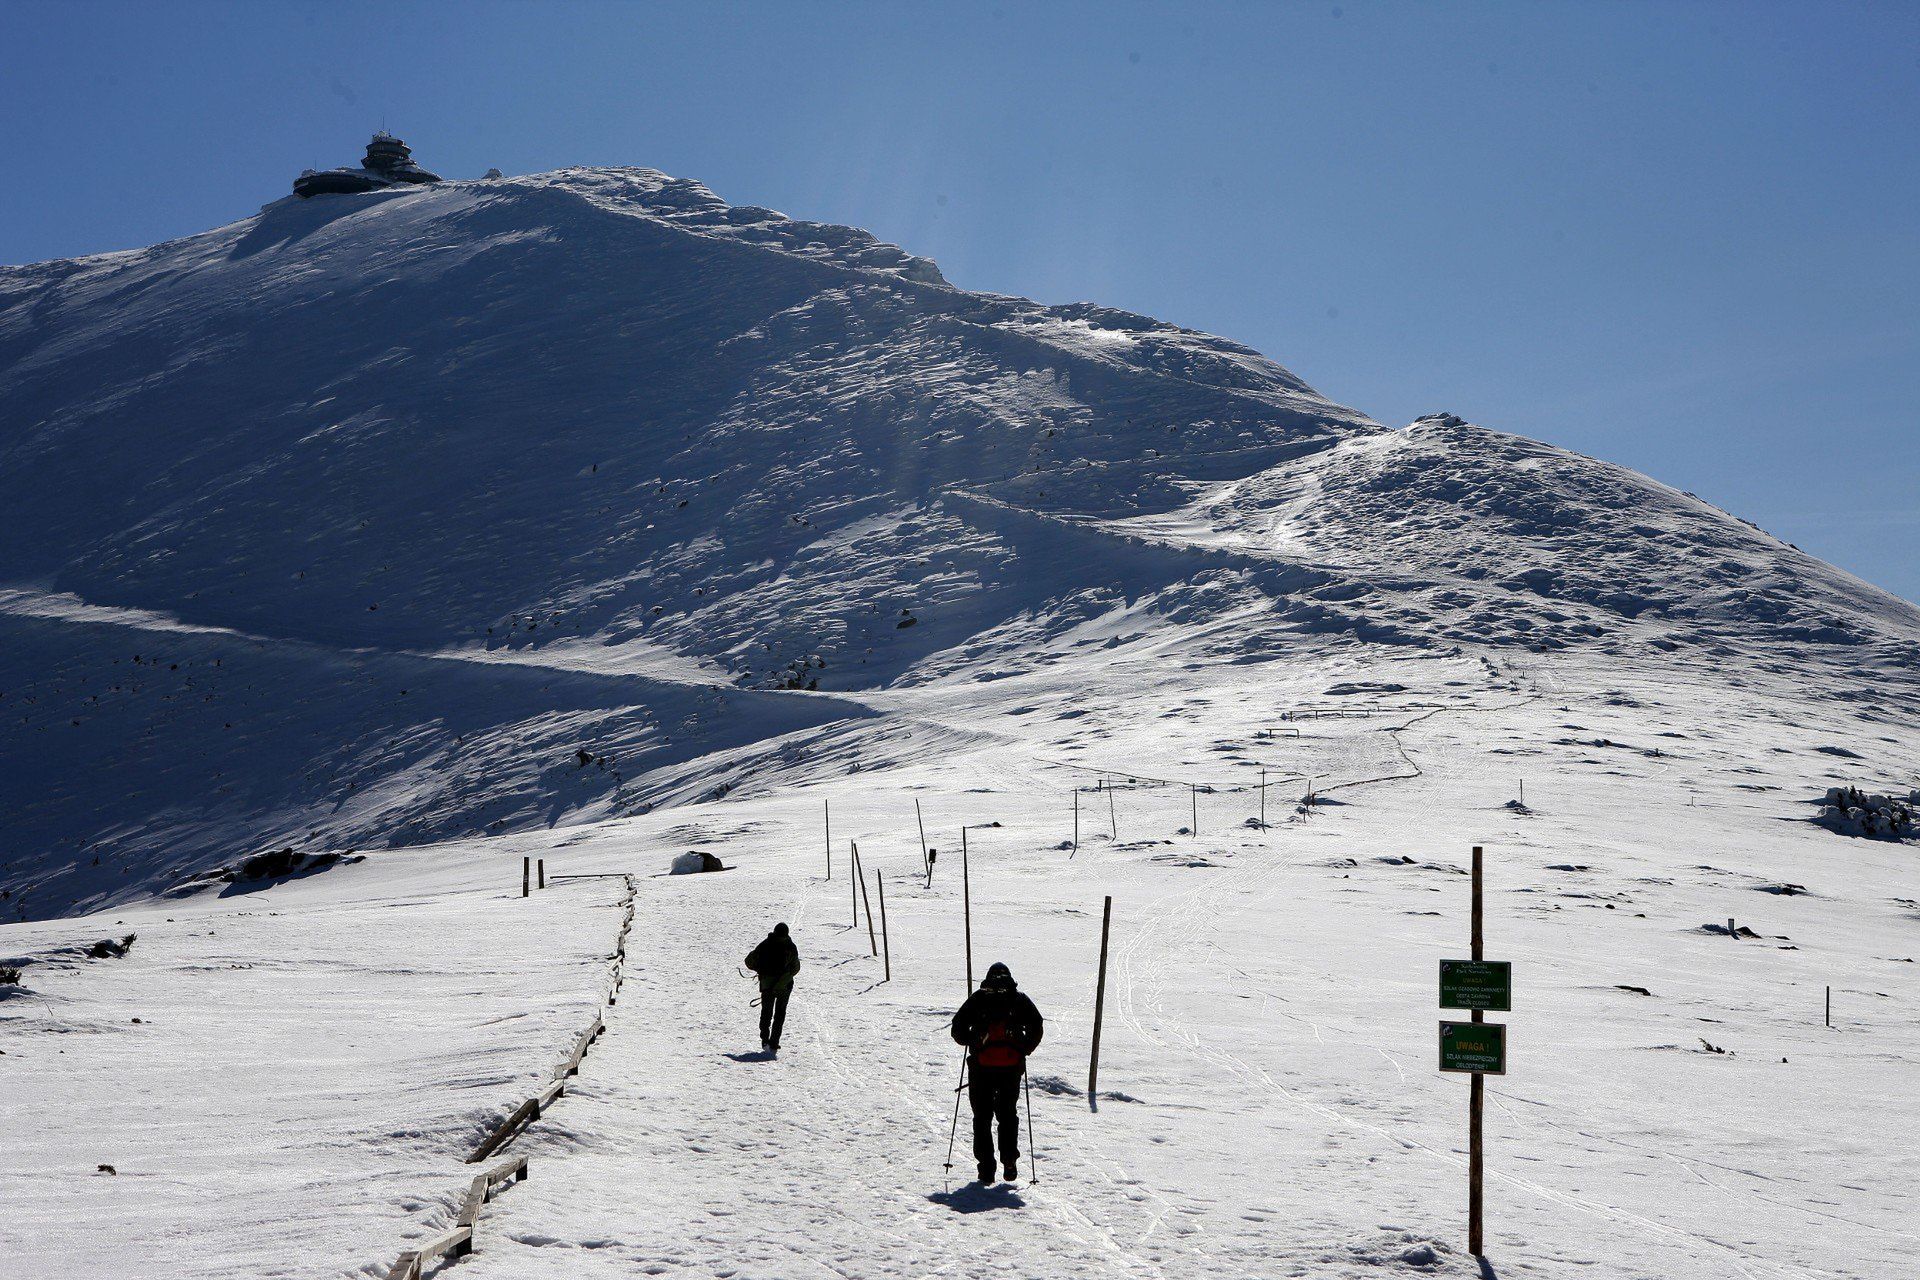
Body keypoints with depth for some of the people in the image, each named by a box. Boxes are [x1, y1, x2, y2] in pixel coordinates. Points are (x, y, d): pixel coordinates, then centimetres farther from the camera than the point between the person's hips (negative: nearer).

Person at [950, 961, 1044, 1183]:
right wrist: (1023, 1050, 16)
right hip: (1012, 1065, 1)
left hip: (981, 1065, -1)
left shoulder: (978, 998, 6)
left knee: (982, 1116, 8)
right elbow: (1036, 1029, 2)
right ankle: (1009, 1161, 4)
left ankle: (986, 1167, 2)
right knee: (1008, 1114, 16)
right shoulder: (1019, 999, 8)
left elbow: (958, 1029, 2)